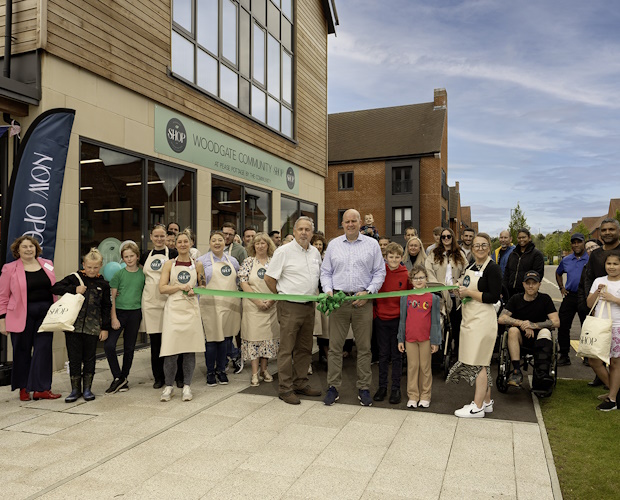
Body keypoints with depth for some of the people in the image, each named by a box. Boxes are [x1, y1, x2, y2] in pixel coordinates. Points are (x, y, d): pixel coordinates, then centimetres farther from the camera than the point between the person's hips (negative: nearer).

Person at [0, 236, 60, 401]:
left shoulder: (47, 264, 9)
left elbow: (54, 288, 14)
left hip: (45, 314, 3)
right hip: (22, 316, -3)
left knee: (44, 349, 0)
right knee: (22, 351, 7)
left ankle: (41, 388, 6)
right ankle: (23, 388, 22)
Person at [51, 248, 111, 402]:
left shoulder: (103, 284, 5)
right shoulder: (75, 278, 2)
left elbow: (106, 307, 8)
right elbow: (55, 288, -3)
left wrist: (105, 328, 5)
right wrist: (74, 289, -14)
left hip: (92, 327, 1)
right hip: (73, 325, 0)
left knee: (89, 358, 9)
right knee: (74, 358, 4)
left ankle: (87, 388, 21)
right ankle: (75, 389, 17)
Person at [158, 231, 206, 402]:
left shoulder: (197, 265, 8)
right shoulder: (169, 264, 5)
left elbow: (203, 286, 17)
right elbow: (162, 288, 0)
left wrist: (195, 291, -3)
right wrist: (180, 287, -12)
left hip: (191, 309, 1)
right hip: (173, 309, -1)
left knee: (189, 348, 3)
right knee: (171, 349, -4)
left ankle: (187, 386, 15)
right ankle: (169, 386, 11)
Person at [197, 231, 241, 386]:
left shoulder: (232, 261, 14)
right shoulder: (202, 261, 1)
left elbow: (238, 281, 21)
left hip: (229, 305, 4)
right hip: (210, 306, -4)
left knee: (225, 338, 9)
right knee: (212, 339, -2)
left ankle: (221, 370, 23)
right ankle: (210, 372, 13)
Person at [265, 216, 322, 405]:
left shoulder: (315, 252, 10)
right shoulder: (284, 251, -9)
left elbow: (320, 274, 24)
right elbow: (269, 278, -7)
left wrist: (314, 296, 15)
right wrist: (282, 294, 2)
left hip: (309, 306, 7)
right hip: (290, 307, -6)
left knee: (304, 348, 14)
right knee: (286, 349, -2)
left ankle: (300, 383, 26)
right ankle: (285, 388, 7)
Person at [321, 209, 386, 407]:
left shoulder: (372, 244, 7)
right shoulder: (333, 244, 11)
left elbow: (380, 272, 5)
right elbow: (326, 272, 13)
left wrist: (368, 292, -8)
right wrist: (328, 291, -4)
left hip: (362, 301, -1)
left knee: (364, 347, 5)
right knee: (335, 346, 2)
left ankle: (363, 388, 16)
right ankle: (333, 387, 12)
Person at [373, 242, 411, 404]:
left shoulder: (406, 275, -3)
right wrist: (373, 314, 1)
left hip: (398, 319, -1)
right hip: (381, 319, 1)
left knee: (396, 355, 7)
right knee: (383, 354, 10)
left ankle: (396, 388, 17)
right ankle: (382, 386, 21)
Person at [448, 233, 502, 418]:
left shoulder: (492, 268, -11)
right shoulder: (470, 267, 14)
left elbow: (494, 297, -17)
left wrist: (469, 293, -15)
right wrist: (462, 292, 5)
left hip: (483, 319, -9)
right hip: (470, 319, 9)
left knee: (478, 363, -4)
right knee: (481, 363, 15)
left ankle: (478, 407, 5)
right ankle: (486, 401, 26)